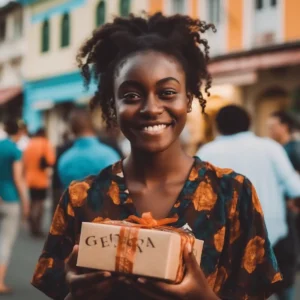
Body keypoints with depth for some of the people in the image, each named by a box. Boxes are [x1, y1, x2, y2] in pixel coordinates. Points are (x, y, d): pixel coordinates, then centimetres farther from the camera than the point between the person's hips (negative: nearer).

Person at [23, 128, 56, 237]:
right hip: (41, 179, -6)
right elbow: (50, 161, -17)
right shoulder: (46, 144, -5)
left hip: (30, 179, 6)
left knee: (33, 203, 15)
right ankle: (37, 229, -10)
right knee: (39, 204, -3)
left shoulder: (29, 145, 12)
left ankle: (33, 228, 17)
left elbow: (25, 162, 10)